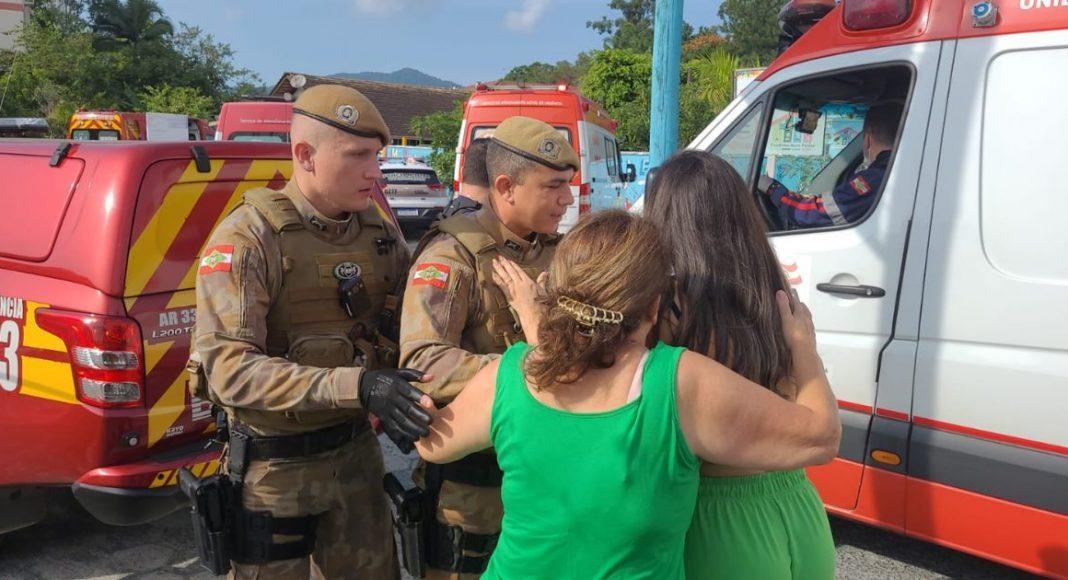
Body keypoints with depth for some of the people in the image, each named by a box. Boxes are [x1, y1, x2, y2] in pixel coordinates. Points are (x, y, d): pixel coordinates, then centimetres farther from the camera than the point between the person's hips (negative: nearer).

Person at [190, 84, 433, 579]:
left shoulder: (377, 231, 0)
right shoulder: (249, 237, -18)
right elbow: (228, 368, -27)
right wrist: (355, 386, -37)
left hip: (355, 451, 6)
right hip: (275, 466, -5)